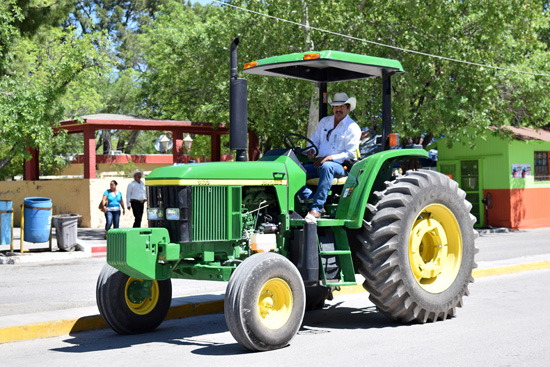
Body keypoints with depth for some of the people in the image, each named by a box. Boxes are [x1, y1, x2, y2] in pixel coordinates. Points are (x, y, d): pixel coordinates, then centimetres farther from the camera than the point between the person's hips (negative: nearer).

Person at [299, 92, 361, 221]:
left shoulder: (352, 127, 0)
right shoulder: (324, 121, 19)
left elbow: (350, 154, -7)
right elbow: (315, 140, 22)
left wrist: (329, 158, -18)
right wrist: (311, 151, -3)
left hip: (340, 166, -6)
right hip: (319, 164, 6)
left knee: (326, 167, -42)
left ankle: (316, 208, -47)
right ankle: (312, 202, -34)